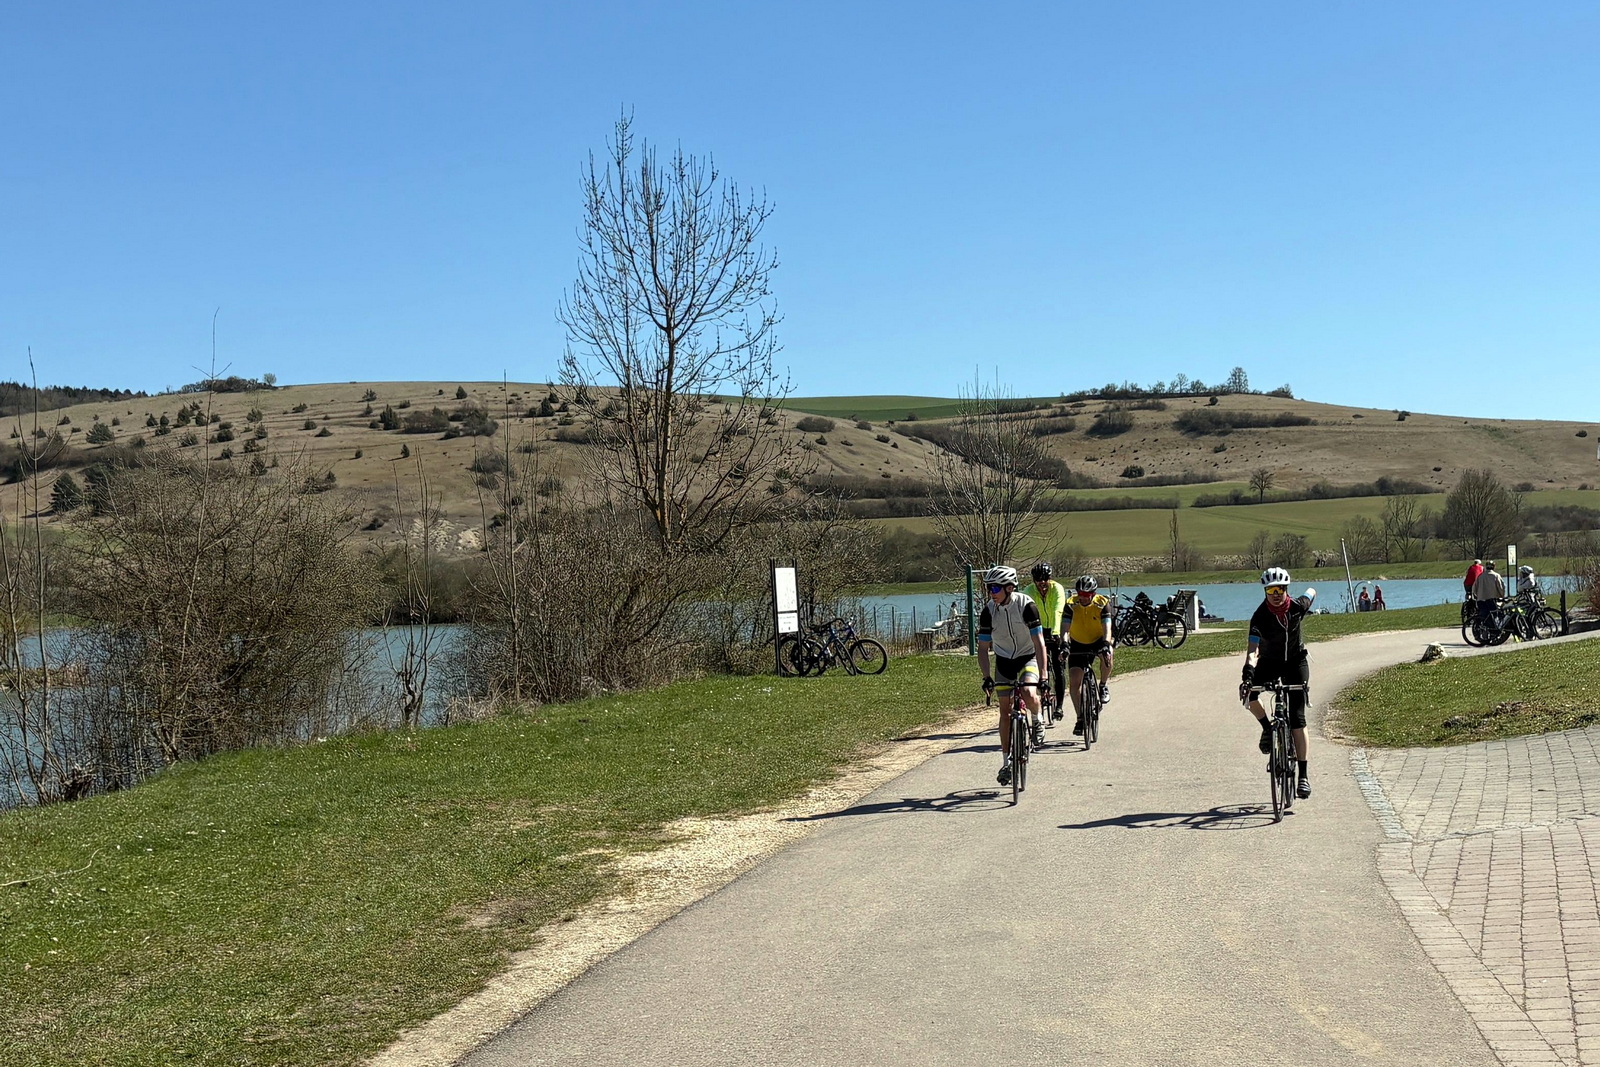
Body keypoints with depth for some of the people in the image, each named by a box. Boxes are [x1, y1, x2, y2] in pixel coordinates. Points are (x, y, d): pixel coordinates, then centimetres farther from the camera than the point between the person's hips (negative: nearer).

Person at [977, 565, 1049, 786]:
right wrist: (987, 677, -21)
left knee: (1029, 694, -31)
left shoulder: (1026, 605, -25)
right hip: (1004, 660, 3)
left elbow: (1039, 642, -26)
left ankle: (1037, 720, 3)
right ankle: (1006, 762, 11)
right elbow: (983, 648, -10)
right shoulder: (988, 612, -17)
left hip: (1028, 657, -3)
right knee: (1005, 711, 1)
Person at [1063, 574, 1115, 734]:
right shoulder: (1071, 605, -19)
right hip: (1078, 644, 1)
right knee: (1074, 682, -10)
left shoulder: (1102, 604, -21)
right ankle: (1080, 718, 5)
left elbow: (1107, 628, -30)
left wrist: (1105, 644, -49)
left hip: (1098, 640, -1)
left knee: (1107, 655, -37)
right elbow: (1065, 628, -25)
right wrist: (1064, 645, -44)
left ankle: (1104, 685, -9)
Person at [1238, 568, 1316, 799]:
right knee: (1248, 693, -28)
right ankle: (1267, 728, 2)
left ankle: (1304, 775, -7)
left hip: (1296, 661, 0)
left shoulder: (1298, 606, -17)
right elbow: (1253, 649, -35)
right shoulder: (1260, 617, -24)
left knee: (1297, 718, -10)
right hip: (1269, 662, 0)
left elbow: (1312, 593, 7)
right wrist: (1247, 675, -50)